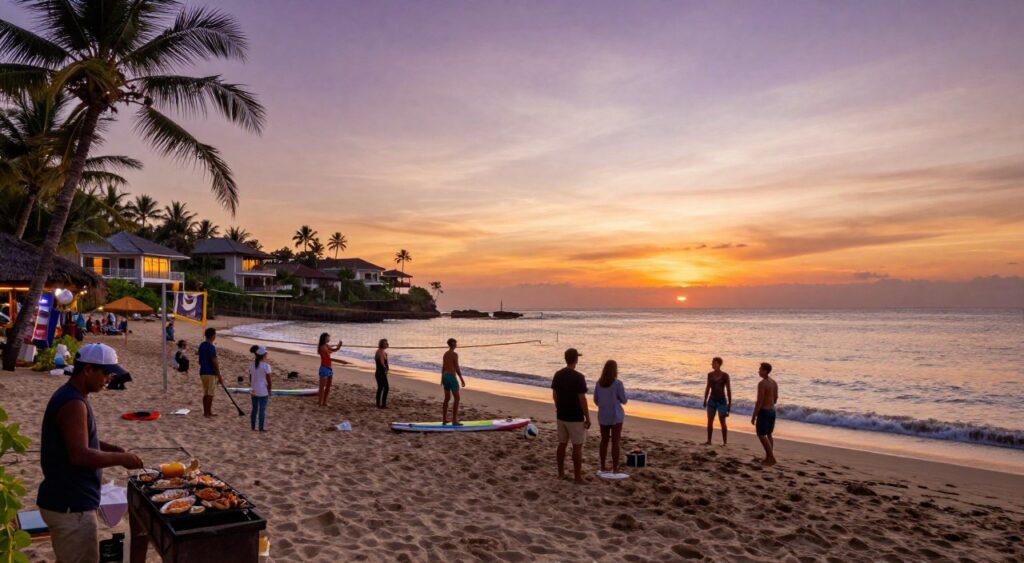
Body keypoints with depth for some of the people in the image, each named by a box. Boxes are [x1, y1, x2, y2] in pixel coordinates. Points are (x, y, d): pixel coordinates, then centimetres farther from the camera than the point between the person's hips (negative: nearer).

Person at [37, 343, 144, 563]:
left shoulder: (69, 395, 10)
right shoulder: (73, 404, -23)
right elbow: (80, 455, -30)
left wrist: (112, 449, 8)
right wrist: (121, 458, -19)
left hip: (65, 501, 10)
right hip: (70, 506, -10)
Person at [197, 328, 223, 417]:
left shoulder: (201, 346, 10)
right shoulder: (211, 347, -17)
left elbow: (200, 361, 16)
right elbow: (215, 363, -18)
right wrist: (219, 377, -14)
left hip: (203, 372, 8)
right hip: (211, 373, -8)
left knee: (206, 393, 14)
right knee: (210, 394, -1)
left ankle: (205, 412, 18)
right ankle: (208, 412, 3)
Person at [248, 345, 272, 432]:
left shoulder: (252, 365, 0)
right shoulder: (266, 366, -15)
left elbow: (250, 378, 8)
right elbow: (269, 381, -12)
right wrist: (270, 391, 1)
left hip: (253, 391, 5)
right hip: (263, 392, -5)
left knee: (254, 409, 16)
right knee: (262, 410, 4)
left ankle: (253, 427, 22)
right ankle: (261, 428, 7)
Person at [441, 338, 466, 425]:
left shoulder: (445, 354, 12)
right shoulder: (454, 354, -15)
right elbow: (457, 368, -17)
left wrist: (442, 379, 25)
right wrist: (462, 380, -12)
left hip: (445, 376, 9)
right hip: (452, 377, -9)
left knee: (447, 398, 15)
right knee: (457, 398, -3)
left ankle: (444, 419, 18)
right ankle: (454, 420, -5)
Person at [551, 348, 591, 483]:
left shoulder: (558, 375, 0)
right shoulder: (578, 377, -19)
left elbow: (554, 395, 8)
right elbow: (582, 399, -19)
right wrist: (588, 418, -11)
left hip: (561, 416, 6)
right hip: (575, 417, -6)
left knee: (562, 444, 15)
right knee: (577, 446, 2)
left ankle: (561, 473, 23)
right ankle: (578, 477, 6)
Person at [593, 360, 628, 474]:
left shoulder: (599, 383, -1)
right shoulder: (618, 383, -15)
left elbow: (596, 400, 7)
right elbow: (624, 400, -8)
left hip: (603, 415, 5)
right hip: (615, 416, -4)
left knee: (604, 441, 15)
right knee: (616, 442, 2)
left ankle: (603, 466, 19)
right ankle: (615, 469, 4)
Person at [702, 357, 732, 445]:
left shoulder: (725, 375, -11)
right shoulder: (710, 374, 2)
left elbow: (728, 390, -7)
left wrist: (730, 403, -8)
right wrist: (705, 400, 11)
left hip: (722, 400, -4)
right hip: (712, 400, 4)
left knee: (722, 422, 0)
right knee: (710, 421, 7)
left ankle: (725, 442, 10)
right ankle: (709, 441, 17)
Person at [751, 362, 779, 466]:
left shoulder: (762, 383, -20)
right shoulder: (774, 382, 8)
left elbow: (759, 401, -21)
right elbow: (775, 398, 16)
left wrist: (754, 416, -16)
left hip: (764, 412, -9)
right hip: (772, 411, 9)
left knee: (761, 435, -2)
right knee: (768, 435, 16)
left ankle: (771, 458, -4)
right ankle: (768, 457, 19)